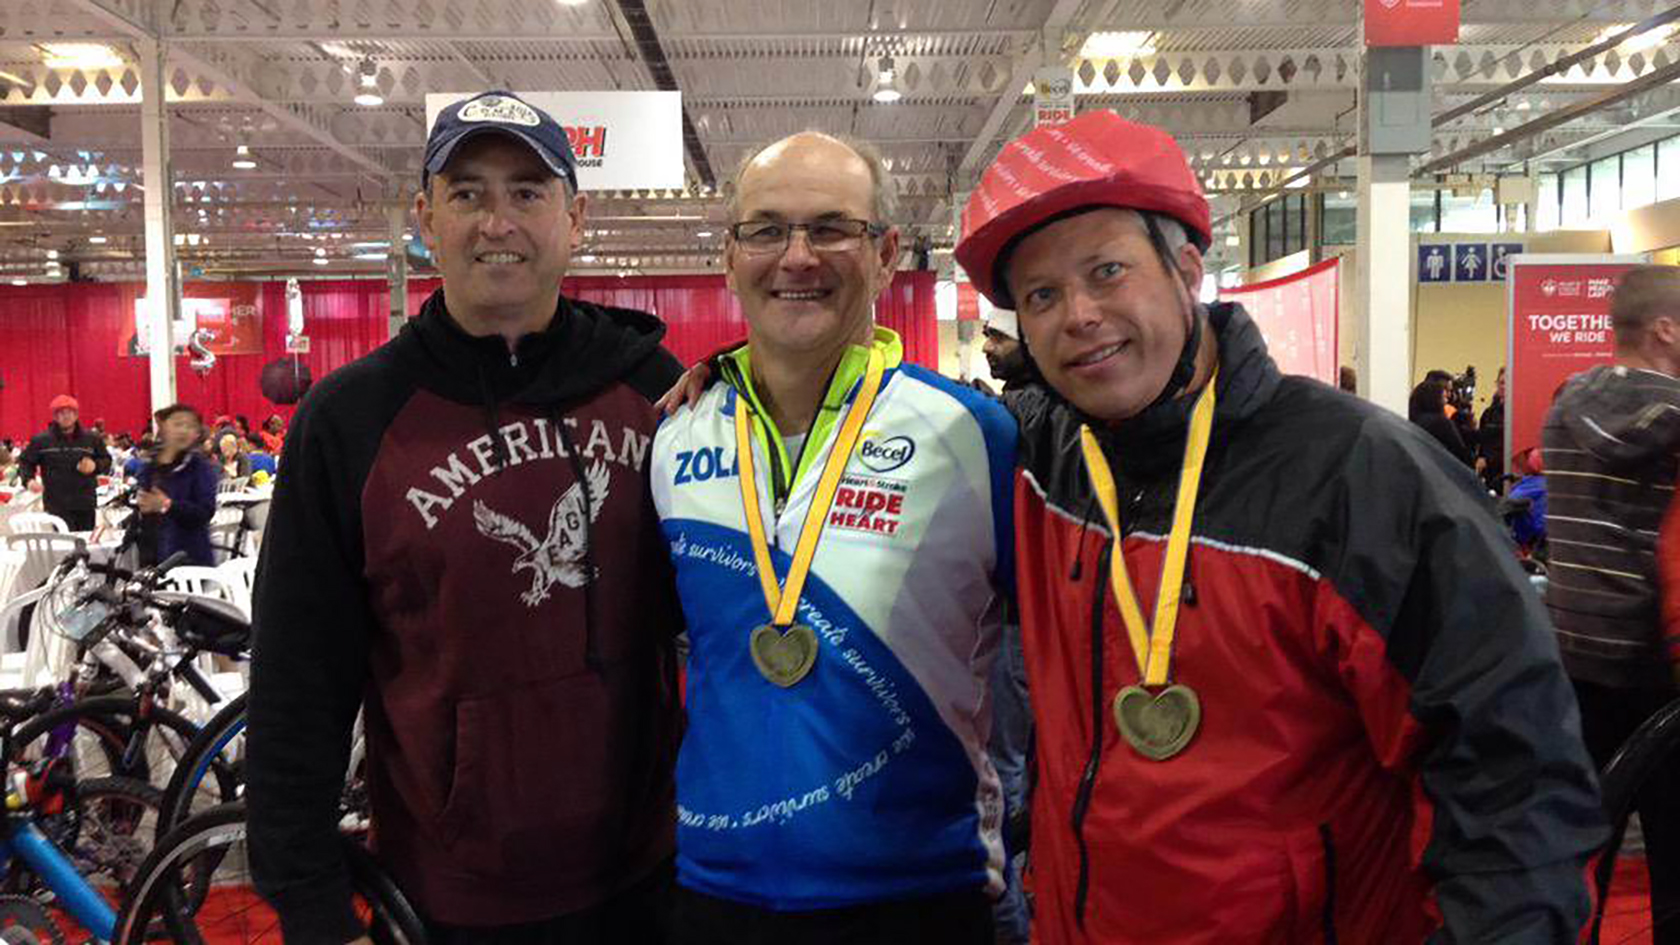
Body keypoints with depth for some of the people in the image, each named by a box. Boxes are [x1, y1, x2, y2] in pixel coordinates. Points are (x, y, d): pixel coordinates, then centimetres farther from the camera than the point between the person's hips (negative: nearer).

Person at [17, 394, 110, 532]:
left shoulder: (91, 439, 6)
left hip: (86, 504, 3)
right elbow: (25, 462, 10)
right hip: (57, 506, -3)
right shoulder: (41, 440, 2)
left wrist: (95, 465, -8)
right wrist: (29, 479, -8)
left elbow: (106, 460, 14)